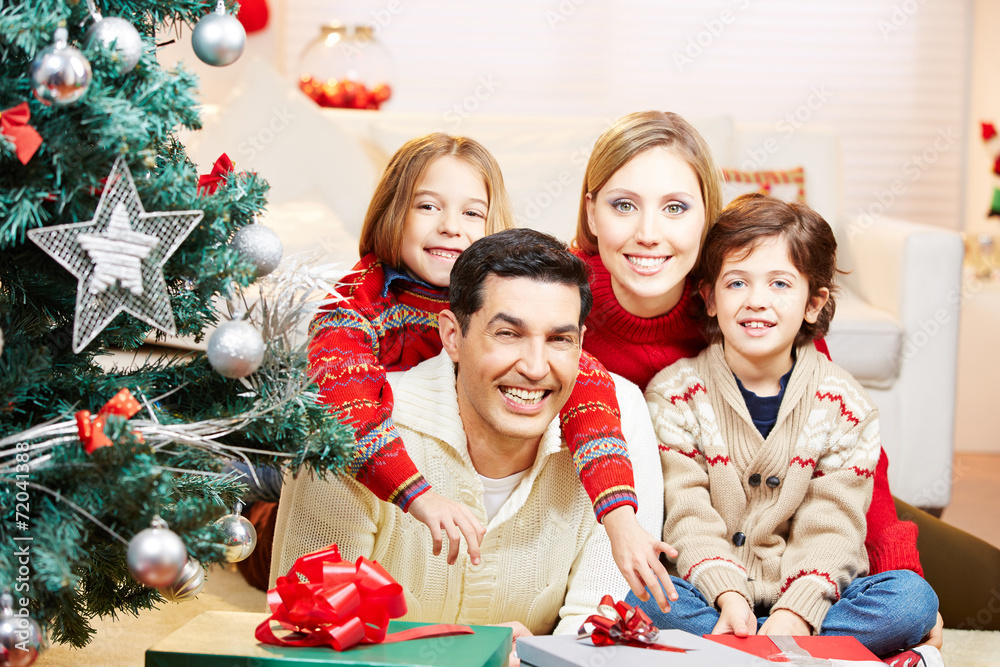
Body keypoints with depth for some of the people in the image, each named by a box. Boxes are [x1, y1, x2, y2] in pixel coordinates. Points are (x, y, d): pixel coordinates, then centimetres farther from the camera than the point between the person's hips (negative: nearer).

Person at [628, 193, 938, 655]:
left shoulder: (846, 406, 1)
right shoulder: (673, 393, -1)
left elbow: (831, 532, -5)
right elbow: (689, 519, -7)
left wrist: (797, 613, -23)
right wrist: (729, 597, -24)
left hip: (803, 598, 1)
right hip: (713, 595, -1)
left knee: (914, 598, -24)